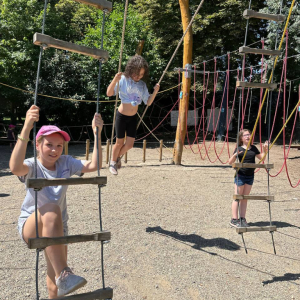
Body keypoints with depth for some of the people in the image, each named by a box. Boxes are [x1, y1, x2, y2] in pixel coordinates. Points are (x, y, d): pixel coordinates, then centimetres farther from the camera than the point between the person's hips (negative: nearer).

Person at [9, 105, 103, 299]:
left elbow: (93, 166, -14)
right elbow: (15, 167, -40)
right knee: (51, 209, -39)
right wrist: (26, 128, -51)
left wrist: (97, 134, -24)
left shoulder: (66, 163, -3)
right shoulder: (32, 166, -15)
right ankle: (63, 274, -38)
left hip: (57, 229, 4)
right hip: (30, 227, -4)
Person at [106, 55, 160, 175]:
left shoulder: (142, 85, 0)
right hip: (121, 116, -4)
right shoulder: (123, 80, -14)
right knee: (119, 142, 5)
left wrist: (155, 92, -14)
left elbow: (148, 102, 2)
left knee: (130, 144, 4)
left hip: (133, 117, 4)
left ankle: (118, 157, 34)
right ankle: (113, 162, 30)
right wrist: (115, 80, -38)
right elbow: (109, 93, -23)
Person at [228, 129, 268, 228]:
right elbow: (230, 162, -12)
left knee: (244, 198, 11)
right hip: (240, 175, -5)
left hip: (250, 176, 5)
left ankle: (242, 219, 18)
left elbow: (261, 157, 17)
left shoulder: (253, 148, 8)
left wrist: (265, 150, 0)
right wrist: (235, 155, -31)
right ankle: (234, 220, 6)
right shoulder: (239, 149, -7)